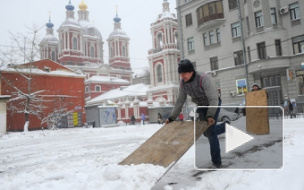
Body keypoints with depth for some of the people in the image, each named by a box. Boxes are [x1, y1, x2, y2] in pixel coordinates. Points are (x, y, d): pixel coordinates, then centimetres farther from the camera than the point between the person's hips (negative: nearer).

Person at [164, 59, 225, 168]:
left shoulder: (204, 78, -32)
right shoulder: (182, 83, -13)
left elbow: (213, 99, -32)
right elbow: (180, 101, -4)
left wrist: (210, 115, -43)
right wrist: (172, 117, -5)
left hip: (213, 105, -6)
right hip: (201, 106, 6)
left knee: (210, 131, -15)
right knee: (206, 132, 10)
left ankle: (216, 161, 0)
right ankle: (226, 126, 37)